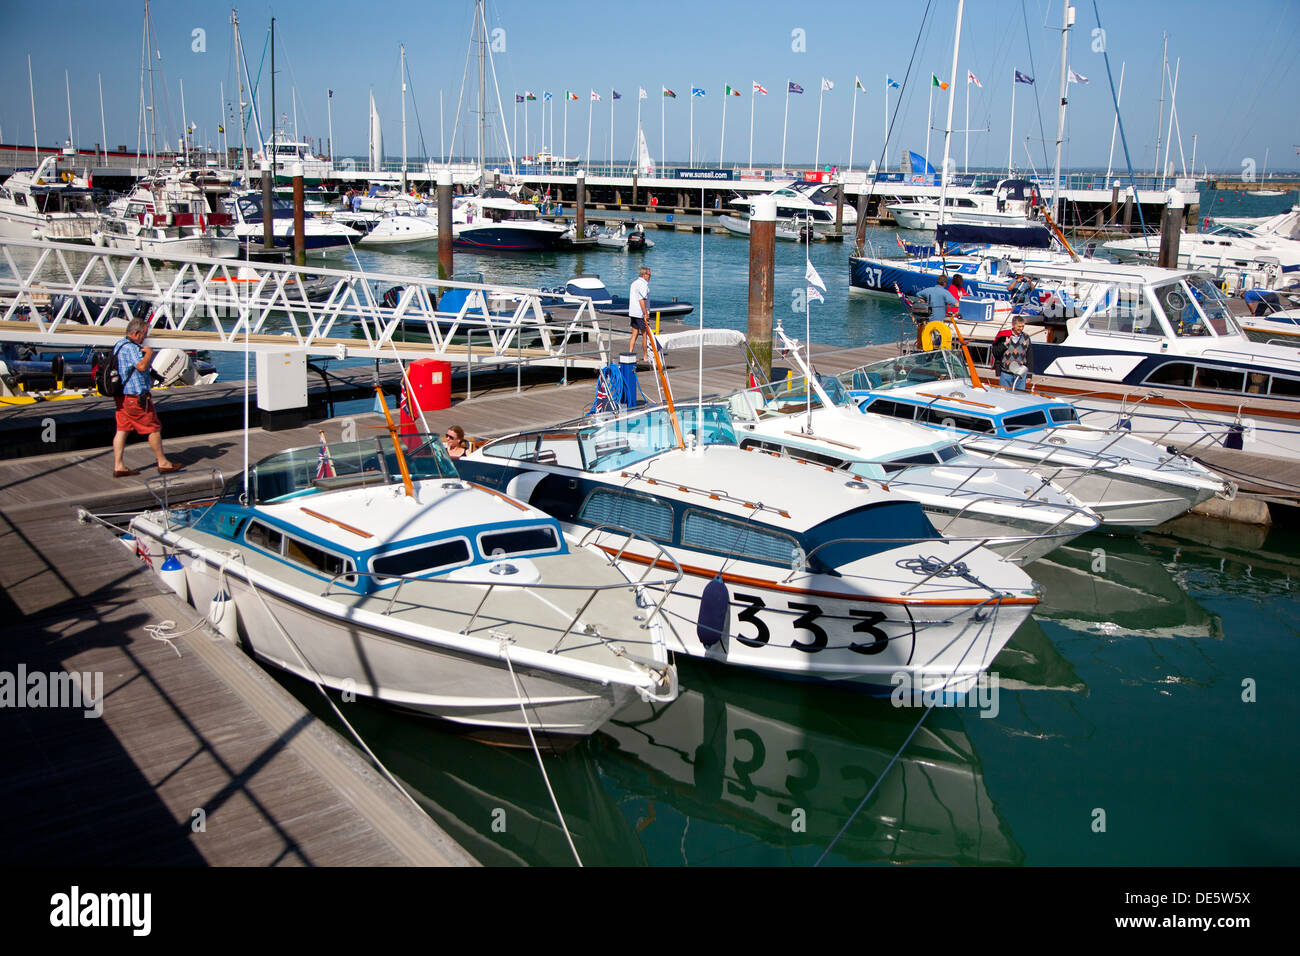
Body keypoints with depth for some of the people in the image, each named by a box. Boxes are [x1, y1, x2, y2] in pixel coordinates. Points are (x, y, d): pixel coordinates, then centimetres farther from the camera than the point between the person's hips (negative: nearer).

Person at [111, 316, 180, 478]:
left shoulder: (118, 345, 15)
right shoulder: (130, 348, -19)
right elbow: (142, 366, -31)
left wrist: (144, 352, 11)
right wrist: (149, 352, -15)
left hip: (121, 396, 10)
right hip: (136, 396, -10)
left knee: (122, 429, 8)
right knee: (154, 428, 2)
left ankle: (118, 466, 8)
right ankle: (163, 464, 11)